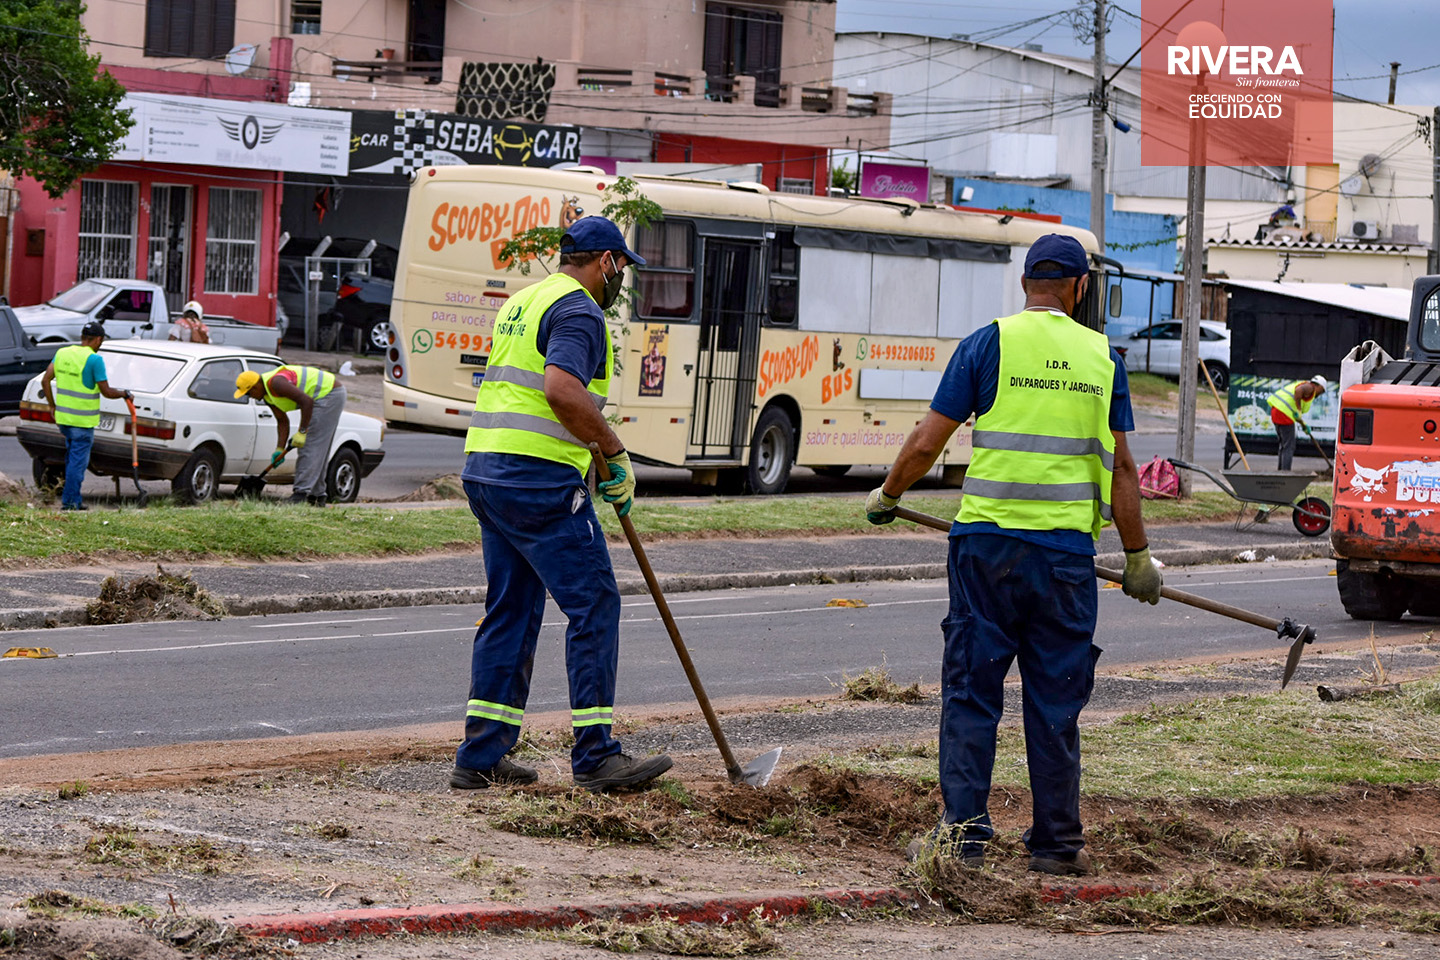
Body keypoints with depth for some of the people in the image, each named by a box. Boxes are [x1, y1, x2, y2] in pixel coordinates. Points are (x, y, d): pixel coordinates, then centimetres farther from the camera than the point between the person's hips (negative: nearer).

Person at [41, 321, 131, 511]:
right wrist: (124, 394, 4)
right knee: (78, 460, 1)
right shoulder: (94, 359, -15)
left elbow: (45, 381, 8)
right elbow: (106, 391, -14)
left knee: (73, 457, 22)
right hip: (83, 420, -7)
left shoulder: (62, 353, 5)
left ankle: (73, 498, 26)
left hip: (63, 417, 7)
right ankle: (69, 501, 3)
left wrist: (52, 406, 16)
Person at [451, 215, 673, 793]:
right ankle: (595, 756, -6)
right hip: (540, 479, -10)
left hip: (485, 470, 10)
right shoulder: (579, 312, -9)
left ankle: (481, 756, 11)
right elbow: (562, 388, -26)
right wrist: (615, 450, -14)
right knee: (593, 606, -5)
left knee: (511, 611, 13)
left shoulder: (522, 303, 22)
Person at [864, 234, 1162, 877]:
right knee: (1055, 700, 8)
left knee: (971, 689, 5)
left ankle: (964, 828, -1)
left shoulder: (988, 344, -1)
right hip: (1067, 552, 2)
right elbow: (1121, 468, 7)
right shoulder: (1102, 358, 6)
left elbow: (926, 443, -1)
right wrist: (1137, 555, 16)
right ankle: (1056, 841, 11)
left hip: (987, 541, -2)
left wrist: (886, 496, 16)